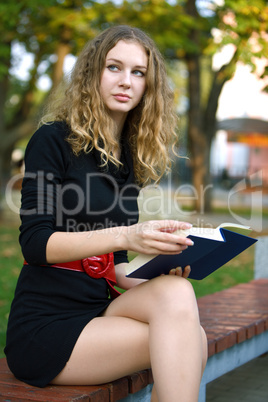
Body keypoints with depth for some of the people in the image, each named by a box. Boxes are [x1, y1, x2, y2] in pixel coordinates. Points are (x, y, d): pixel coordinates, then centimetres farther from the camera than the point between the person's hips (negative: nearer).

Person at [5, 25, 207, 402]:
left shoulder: (130, 157, 14)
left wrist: (159, 276, -5)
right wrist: (124, 235, -28)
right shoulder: (53, 140, -5)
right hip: (44, 325, -6)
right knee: (185, 343, -25)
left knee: (177, 292, -26)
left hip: (100, 310, 6)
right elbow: (34, 242, -14)